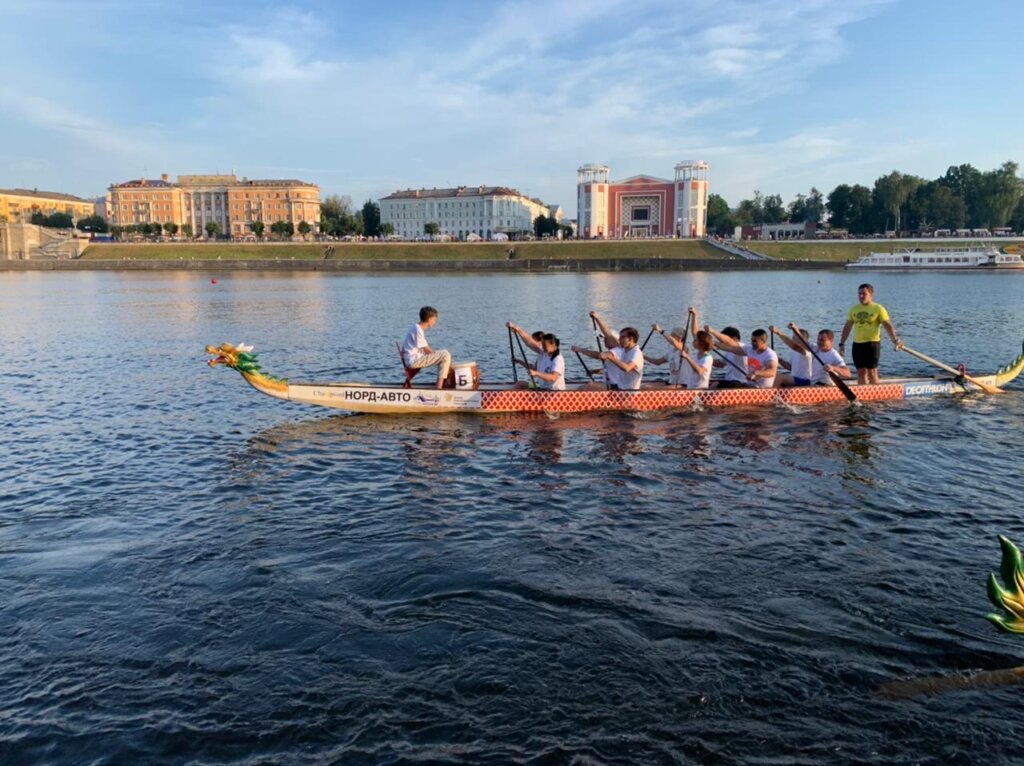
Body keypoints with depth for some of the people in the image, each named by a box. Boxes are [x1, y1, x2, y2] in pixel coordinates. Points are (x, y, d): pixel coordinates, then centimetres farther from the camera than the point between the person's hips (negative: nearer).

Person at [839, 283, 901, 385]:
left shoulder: (878, 308, -2)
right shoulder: (854, 309, 12)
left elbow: (888, 325, -11)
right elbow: (847, 327, 17)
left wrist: (895, 340, -24)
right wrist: (842, 344, 12)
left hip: (872, 343, -5)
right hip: (857, 344, 5)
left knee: (872, 372, -4)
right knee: (861, 372, 8)